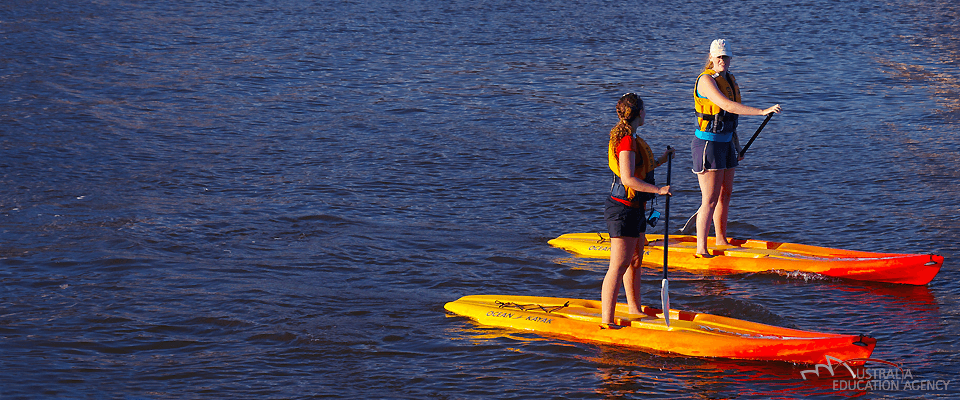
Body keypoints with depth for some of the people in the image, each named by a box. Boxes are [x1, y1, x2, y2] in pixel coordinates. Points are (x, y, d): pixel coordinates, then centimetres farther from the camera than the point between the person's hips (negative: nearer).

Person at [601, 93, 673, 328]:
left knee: (635, 261, 20)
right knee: (619, 266, -11)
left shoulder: (629, 138, 14)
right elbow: (628, 179, -26)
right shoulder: (627, 141, -20)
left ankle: (635, 311, 33)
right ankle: (607, 321, -12)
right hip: (623, 209, -11)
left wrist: (660, 161, 28)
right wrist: (658, 190, -23)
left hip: (634, 208, 11)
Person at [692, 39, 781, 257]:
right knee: (710, 199, -9)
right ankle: (701, 250, -7)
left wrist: (737, 146, 21)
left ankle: (721, 241, 30)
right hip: (708, 144, -9)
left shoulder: (729, 79, 12)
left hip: (725, 143, 9)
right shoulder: (706, 80, -17)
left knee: (725, 194, 17)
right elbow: (727, 106, -30)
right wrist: (763, 111, -34)